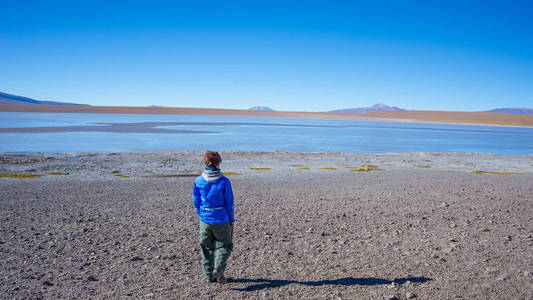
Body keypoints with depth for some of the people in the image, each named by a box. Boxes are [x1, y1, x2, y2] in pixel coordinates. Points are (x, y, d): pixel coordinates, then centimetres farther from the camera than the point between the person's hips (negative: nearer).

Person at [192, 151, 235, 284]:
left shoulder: (198, 181, -6)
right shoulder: (224, 181, -13)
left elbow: (196, 201, 2)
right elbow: (229, 202, -7)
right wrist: (231, 219, 4)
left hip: (205, 219, 3)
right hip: (221, 219, -3)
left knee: (207, 247, 18)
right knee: (225, 245, 14)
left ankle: (208, 275, 23)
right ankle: (218, 269, -6)